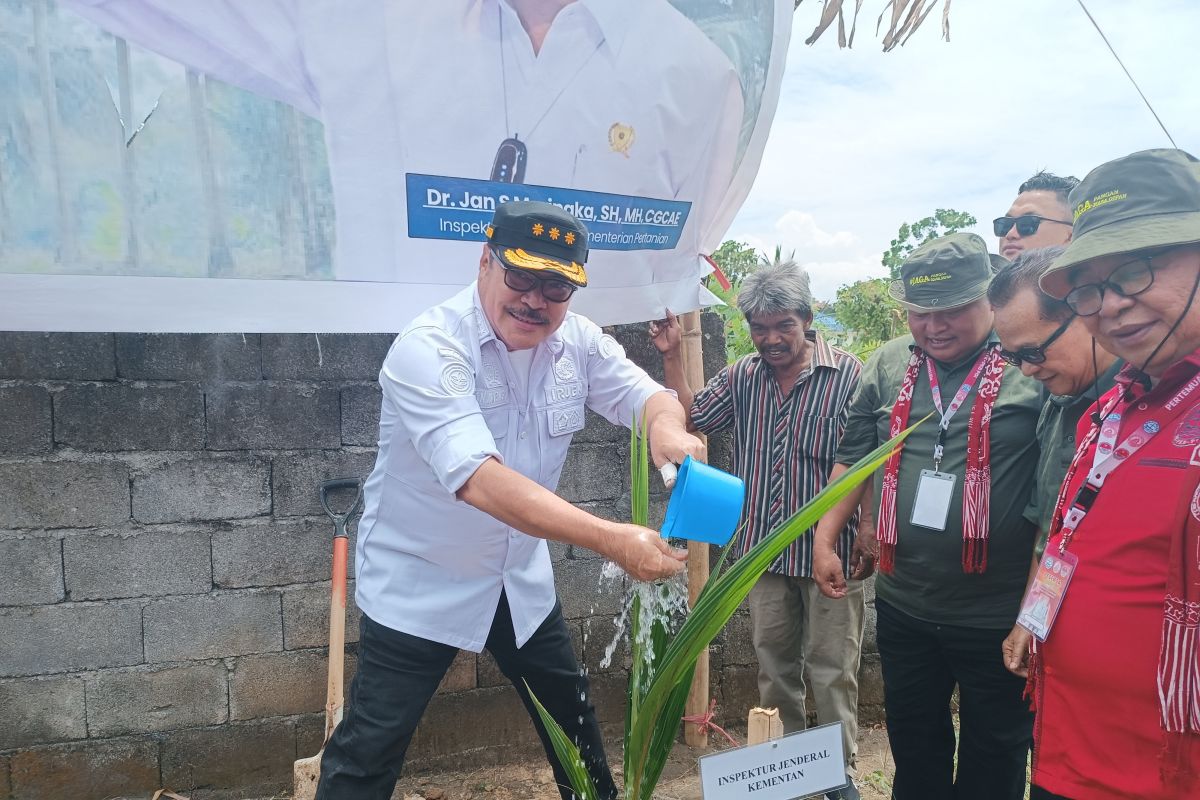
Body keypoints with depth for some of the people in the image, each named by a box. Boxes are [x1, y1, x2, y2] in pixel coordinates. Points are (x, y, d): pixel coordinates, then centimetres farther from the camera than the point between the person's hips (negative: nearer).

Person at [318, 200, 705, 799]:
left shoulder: (577, 341, -8)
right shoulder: (429, 349, -28)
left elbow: (647, 394, -6)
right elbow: (481, 480, -39)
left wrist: (666, 425, -33)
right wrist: (611, 539, -47)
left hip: (521, 580, 6)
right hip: (420, 585, -6)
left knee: (574, 717, 20)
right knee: (370, 749, 0)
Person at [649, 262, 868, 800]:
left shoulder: (847, 375, -10)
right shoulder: (742, 377, 5)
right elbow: (690, 418, 9)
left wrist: (867, 537, -12)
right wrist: (671, 356, -1)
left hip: (829, 552, -4)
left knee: (832, 670, 6)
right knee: (773, 664, 17)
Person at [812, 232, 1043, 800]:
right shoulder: (888, 365, 2)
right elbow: (854, 455, 11)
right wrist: (824, 540, 8)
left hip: (1000, 615, -4)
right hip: (903, 607, 4)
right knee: (914, 752, 22)